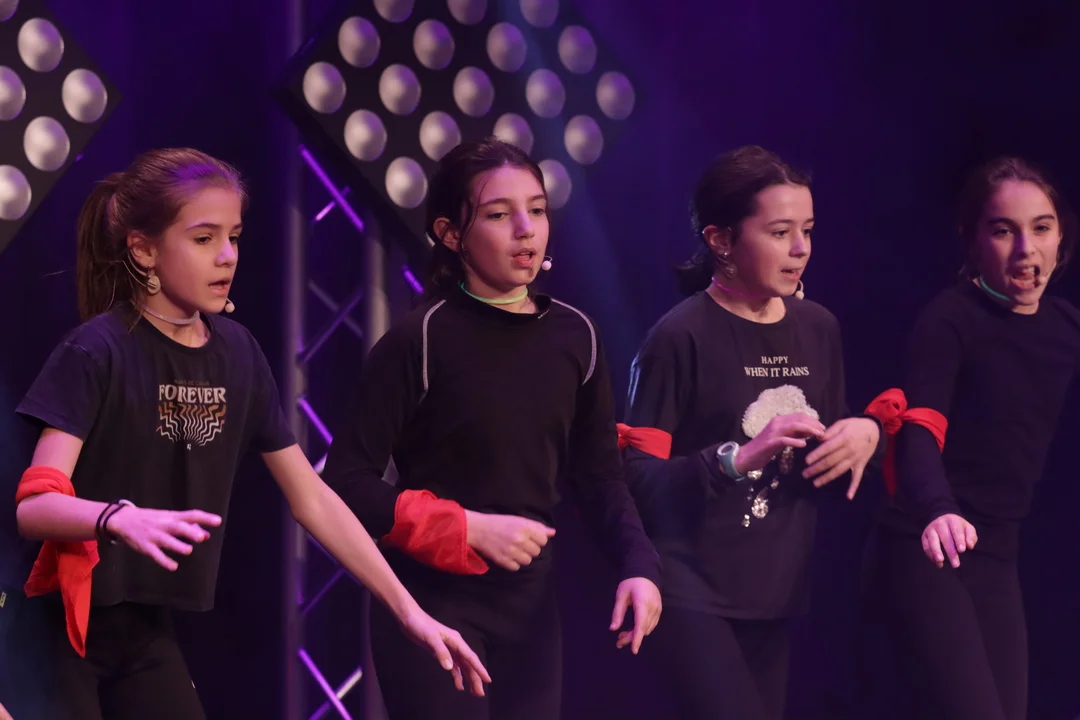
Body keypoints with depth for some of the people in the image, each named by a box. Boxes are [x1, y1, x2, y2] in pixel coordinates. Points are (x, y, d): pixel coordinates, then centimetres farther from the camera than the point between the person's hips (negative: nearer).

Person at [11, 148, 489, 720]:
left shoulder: (236, 352, 4)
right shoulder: (98, 351, -14)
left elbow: (311, 499, 10)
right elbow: (33, 505, -22)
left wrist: (407, 609, 8)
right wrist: (119, 517, -42)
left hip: (146, 630, 6)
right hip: (57, 627, -6)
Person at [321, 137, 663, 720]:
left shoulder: (574, 336, 3)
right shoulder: (419, 341, -11)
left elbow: (598, 476, 9)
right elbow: (347, 483, -12)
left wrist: (638, 564, -8)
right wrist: (467, 529, -19)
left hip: (531, 604, 5)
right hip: (433, 603, -5)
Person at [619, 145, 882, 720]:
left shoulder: (819, 329, 8)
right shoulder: (680, 337, -12)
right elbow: (636, 476, -14)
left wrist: (862, 435, -3)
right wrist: (738, 457, -26)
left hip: (776, 590, 7)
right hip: (692, 592, -7)